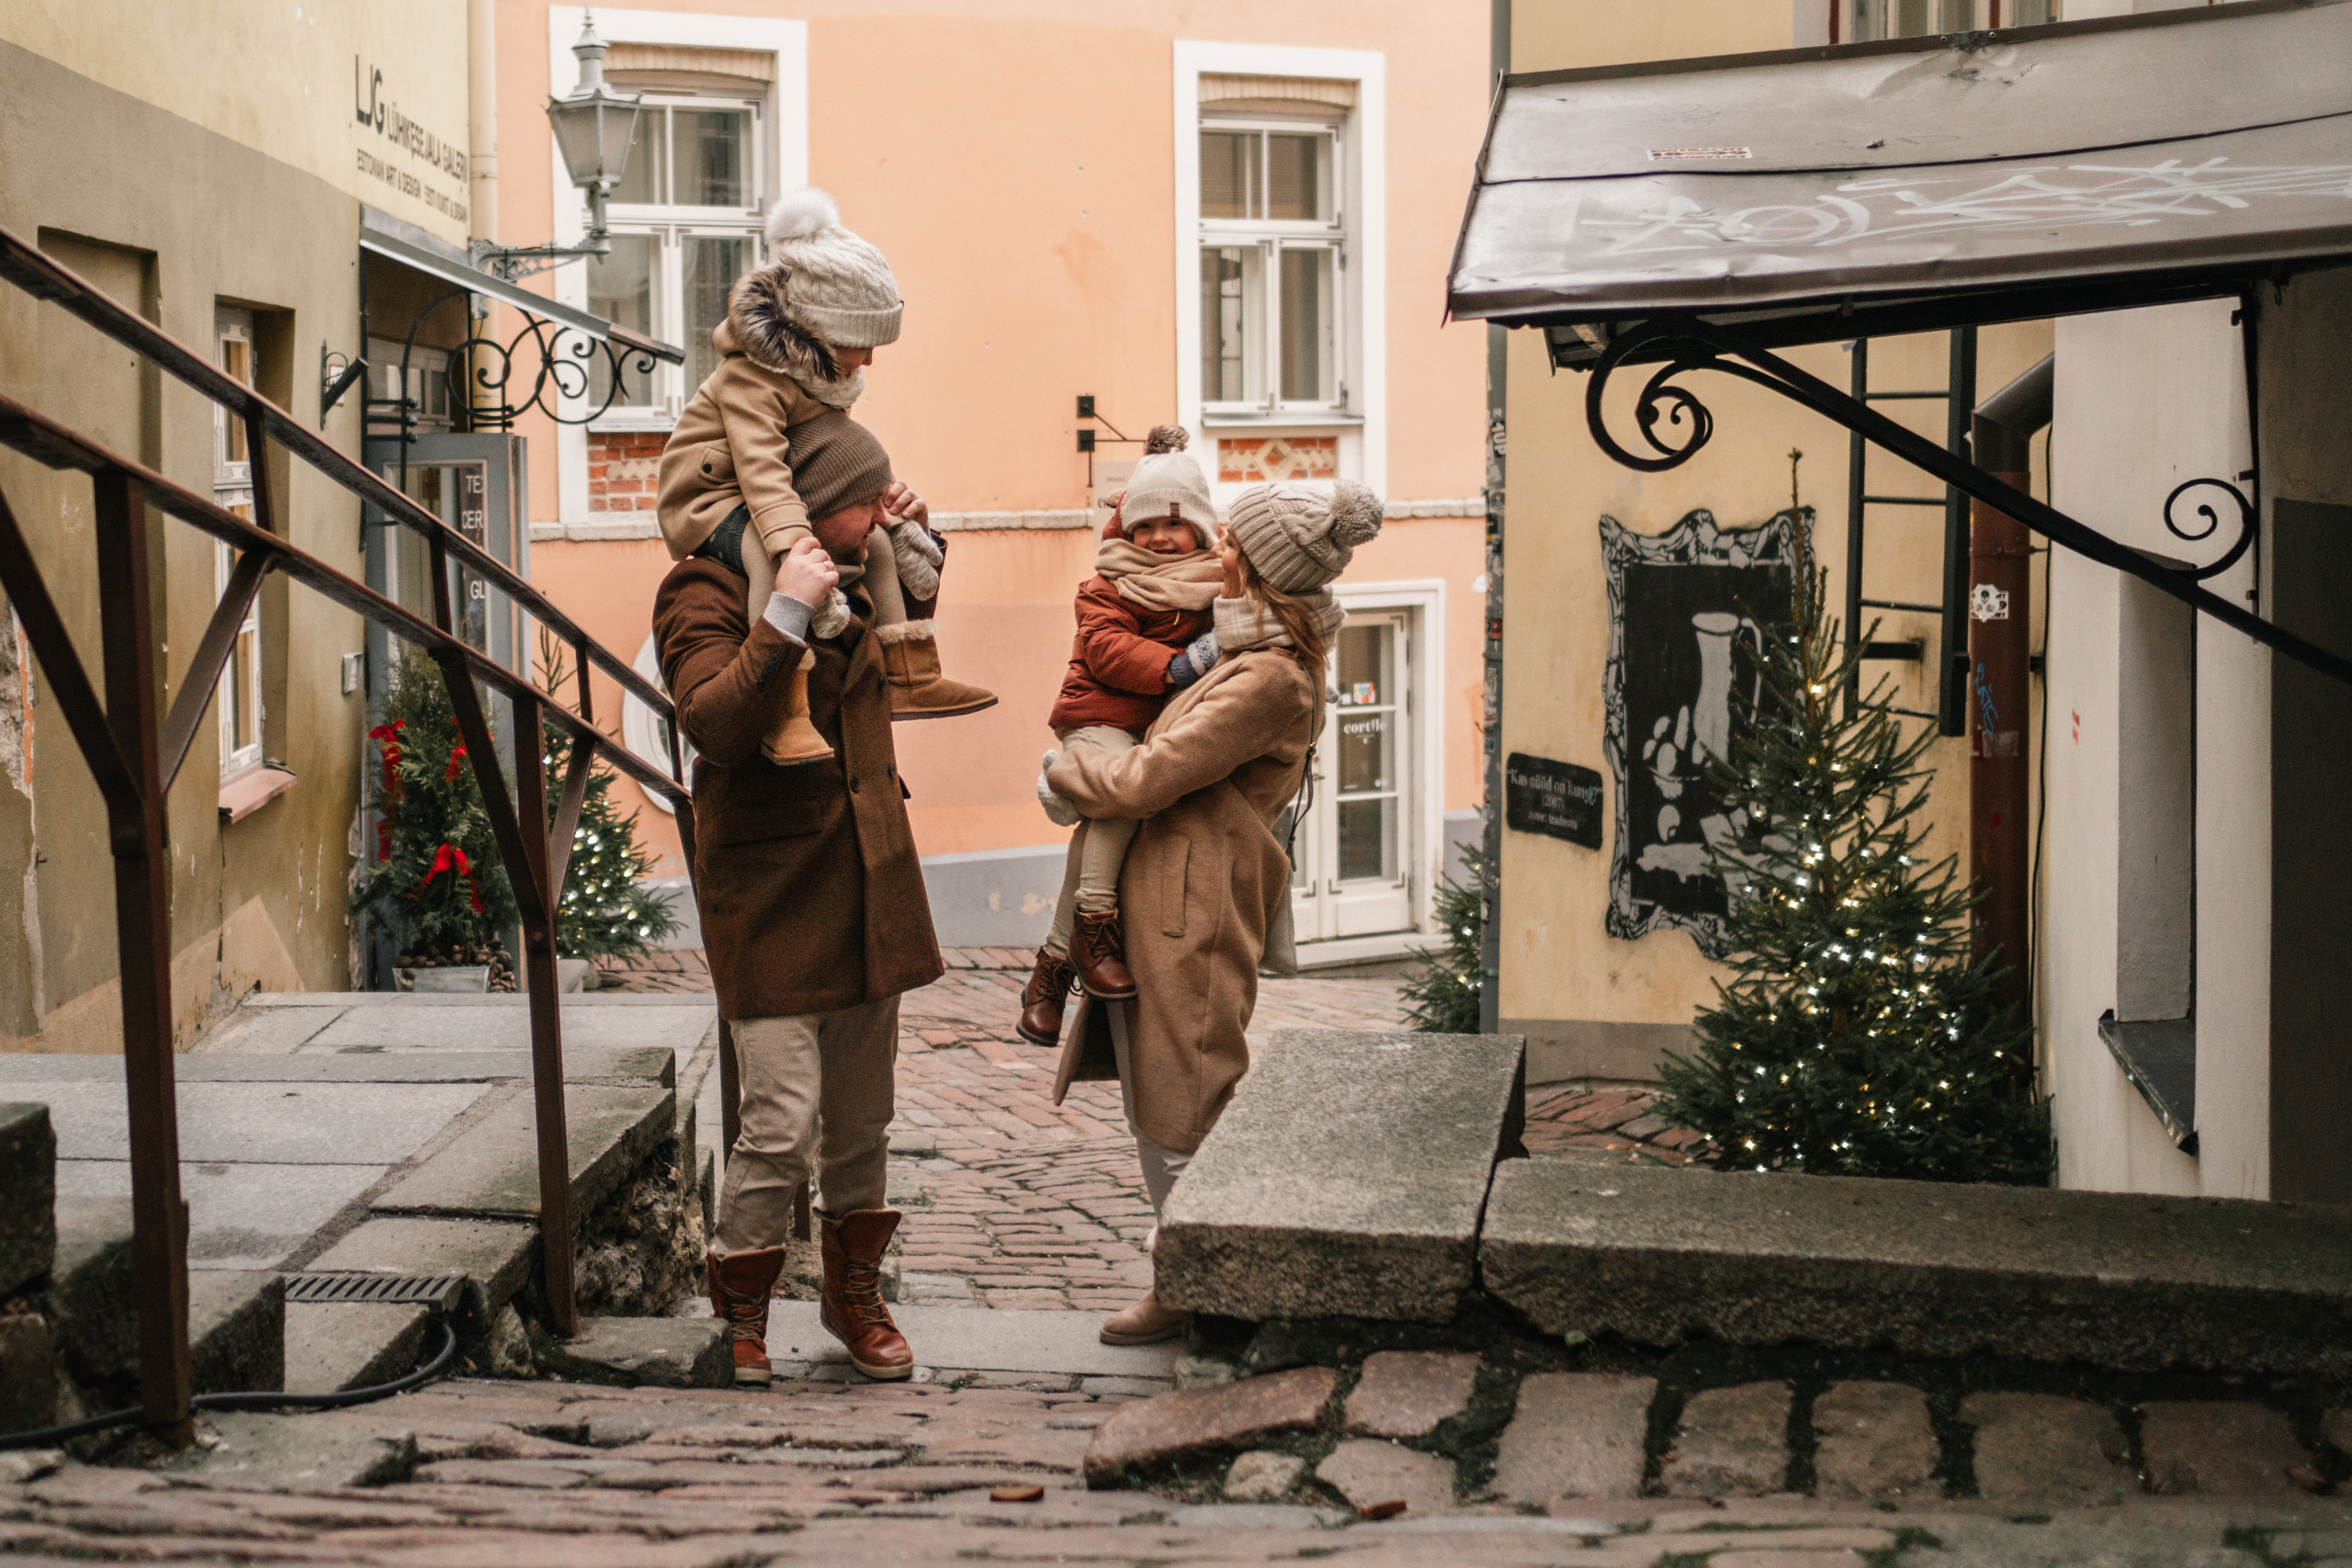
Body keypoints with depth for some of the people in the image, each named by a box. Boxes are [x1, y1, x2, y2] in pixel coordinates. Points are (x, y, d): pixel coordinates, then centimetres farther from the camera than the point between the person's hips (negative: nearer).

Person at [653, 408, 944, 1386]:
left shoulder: (853, 584, 11)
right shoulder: (705, 593, -11)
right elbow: (714, 722, -27)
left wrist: (916, 542, 18)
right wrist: (786, 615, -32)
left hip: (868, 890, 7)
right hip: (770, 893, -7)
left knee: (863, 1118, 14)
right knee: (783, 1121, -11)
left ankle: (854, 1296, 29)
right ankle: (739, 1315, 8)